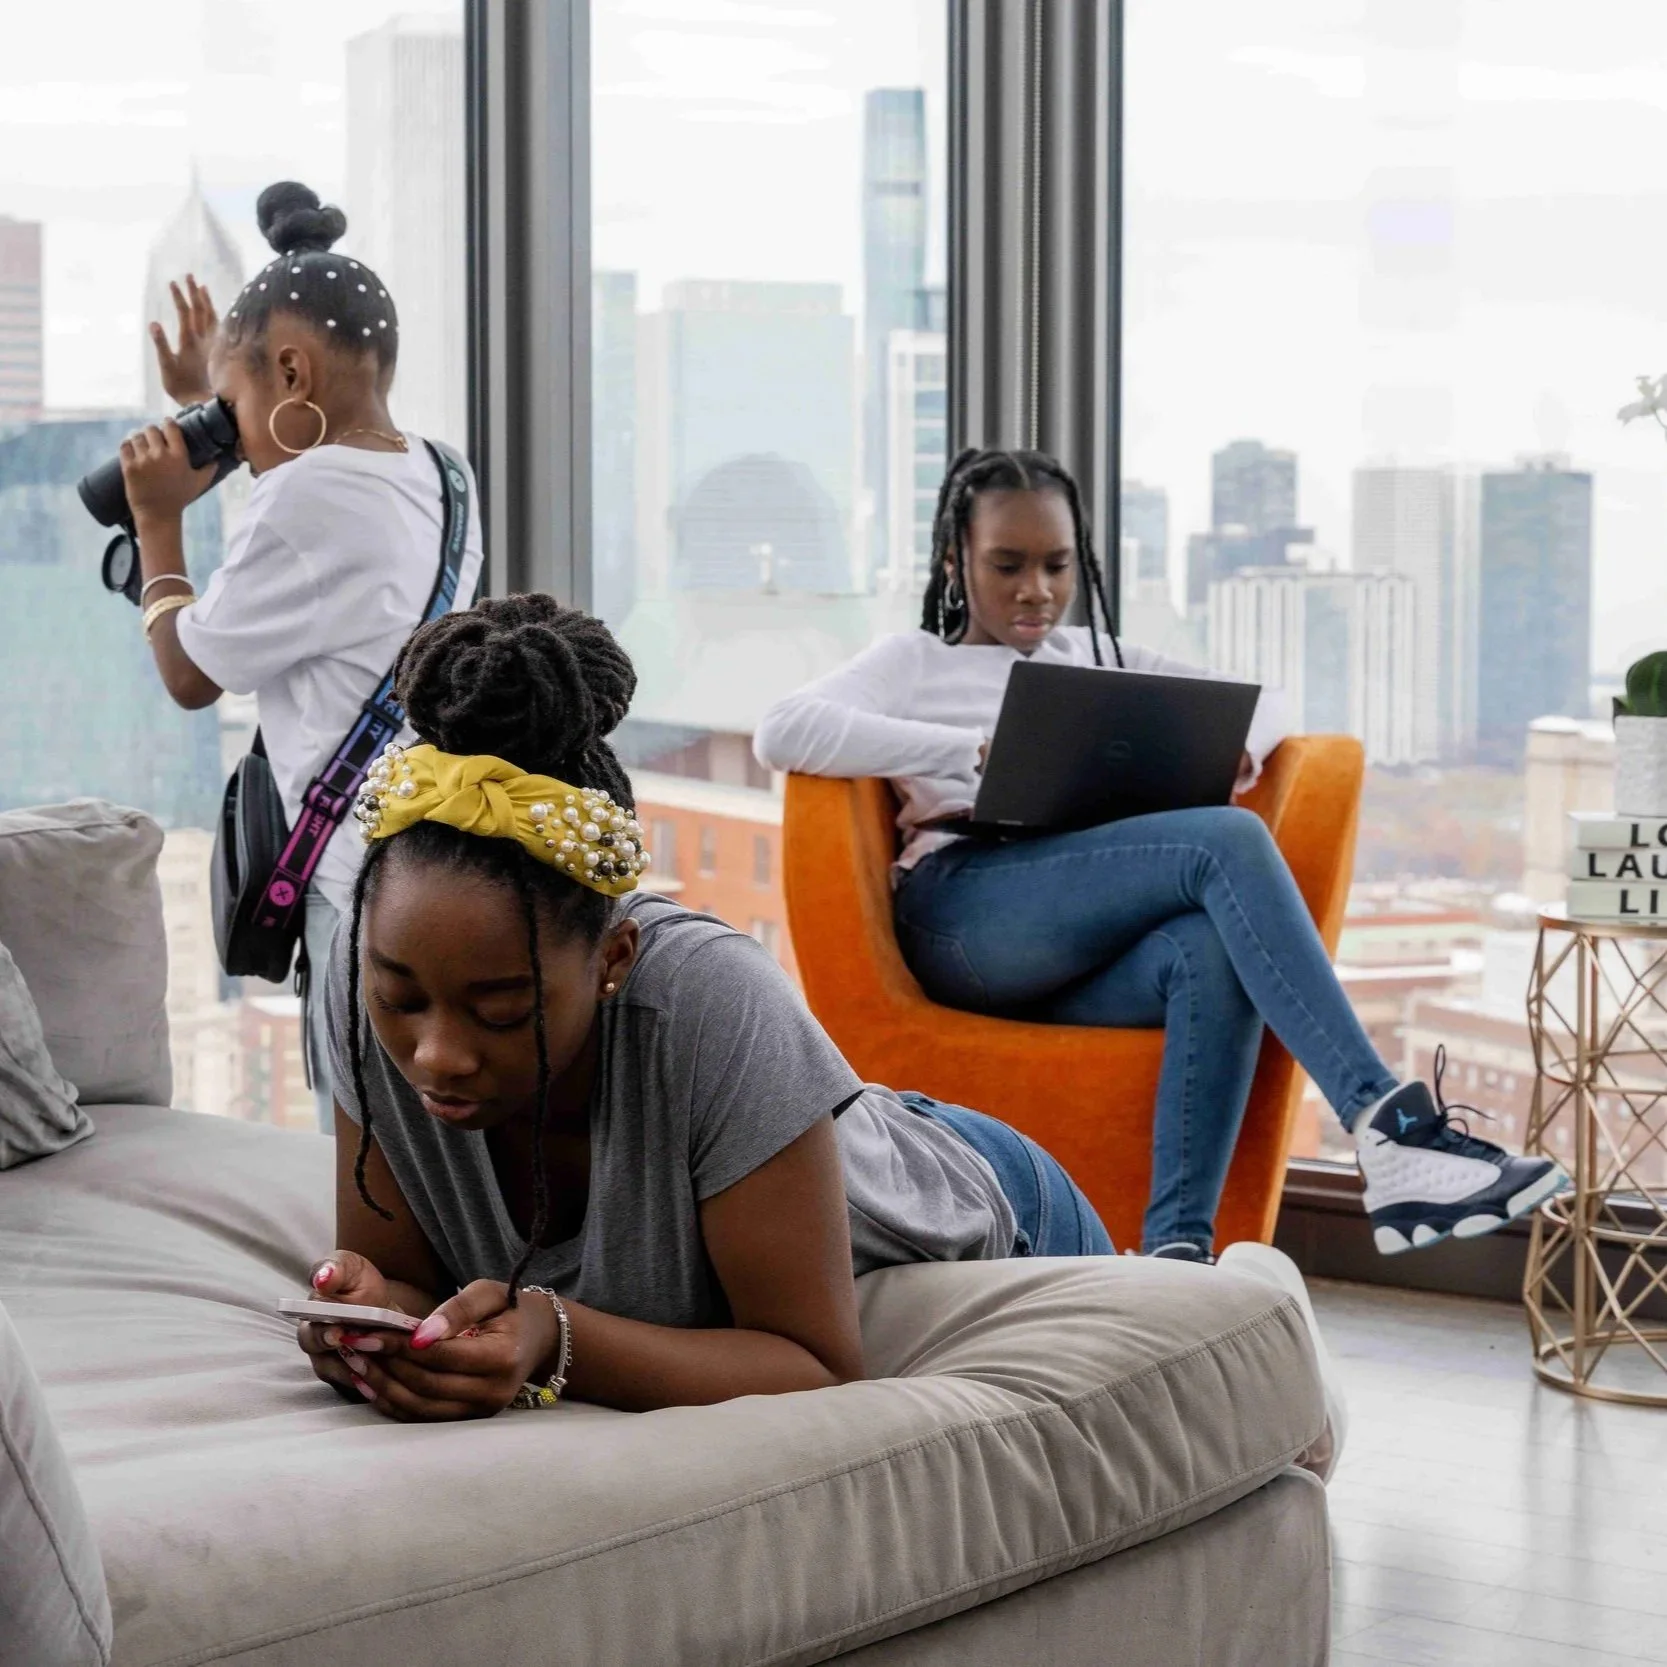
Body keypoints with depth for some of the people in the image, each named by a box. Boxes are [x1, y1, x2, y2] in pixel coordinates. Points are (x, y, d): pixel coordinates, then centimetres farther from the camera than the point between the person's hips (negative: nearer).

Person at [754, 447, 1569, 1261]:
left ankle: (1177, 1248, -47)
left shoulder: (1100, 661, 33)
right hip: (962, 912, -4)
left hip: (1085, 957, 5)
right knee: (1228, 842, -28)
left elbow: (1255, 699, 29)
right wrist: (978, 750, -11)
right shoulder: (914, 663, 18)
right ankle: (1386, 1120, -39)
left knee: (1217, 949, -34)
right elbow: (781, 733, -2)